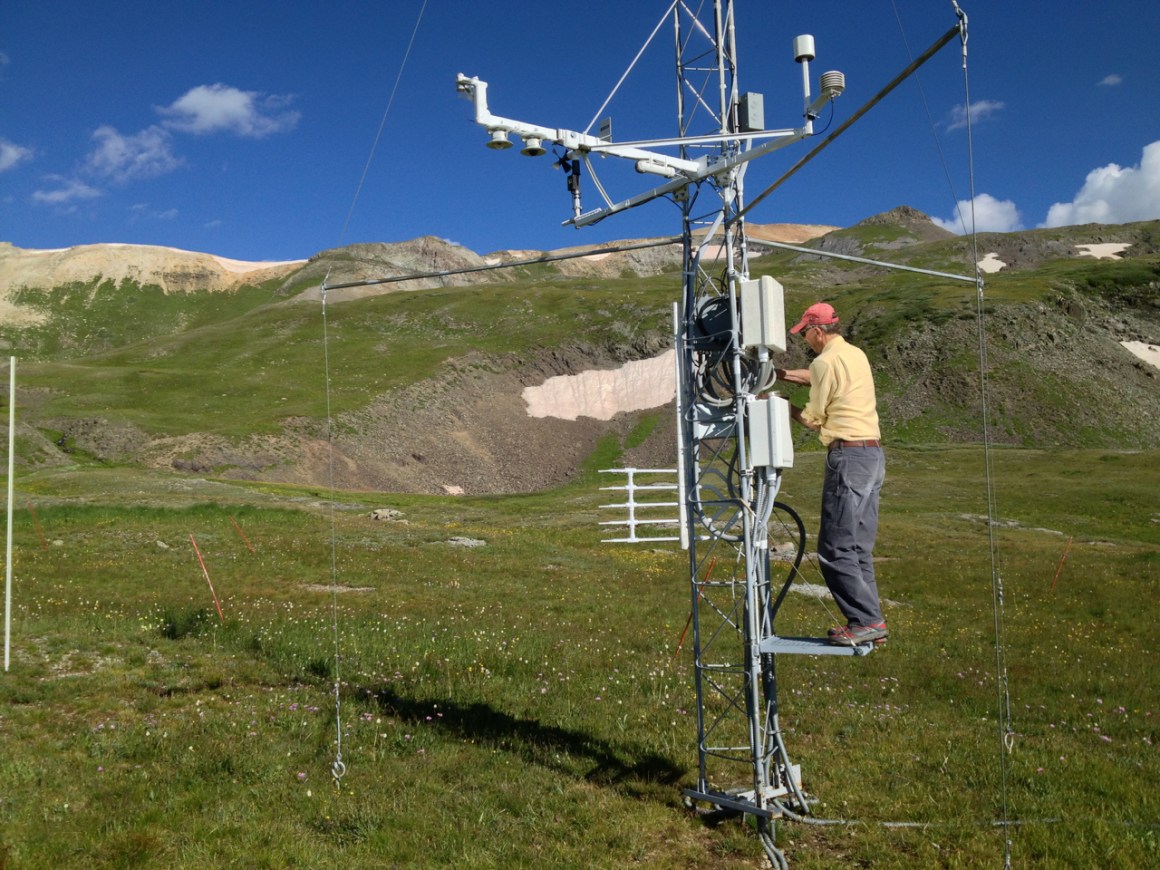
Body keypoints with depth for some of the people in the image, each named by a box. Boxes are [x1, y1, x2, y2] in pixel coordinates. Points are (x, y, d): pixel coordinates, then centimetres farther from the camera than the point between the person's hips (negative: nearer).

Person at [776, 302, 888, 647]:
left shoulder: (826, 362, -9)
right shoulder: (856, 354, 18)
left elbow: (813, 420, -3)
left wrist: (784, 406, 12)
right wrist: (782, 373, 31)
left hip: (849, 455, -10)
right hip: (873, 453, 10)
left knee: (835, 549, -7)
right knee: (858, 547, 12)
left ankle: (866, 621, -9)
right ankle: (869, 620, 14)